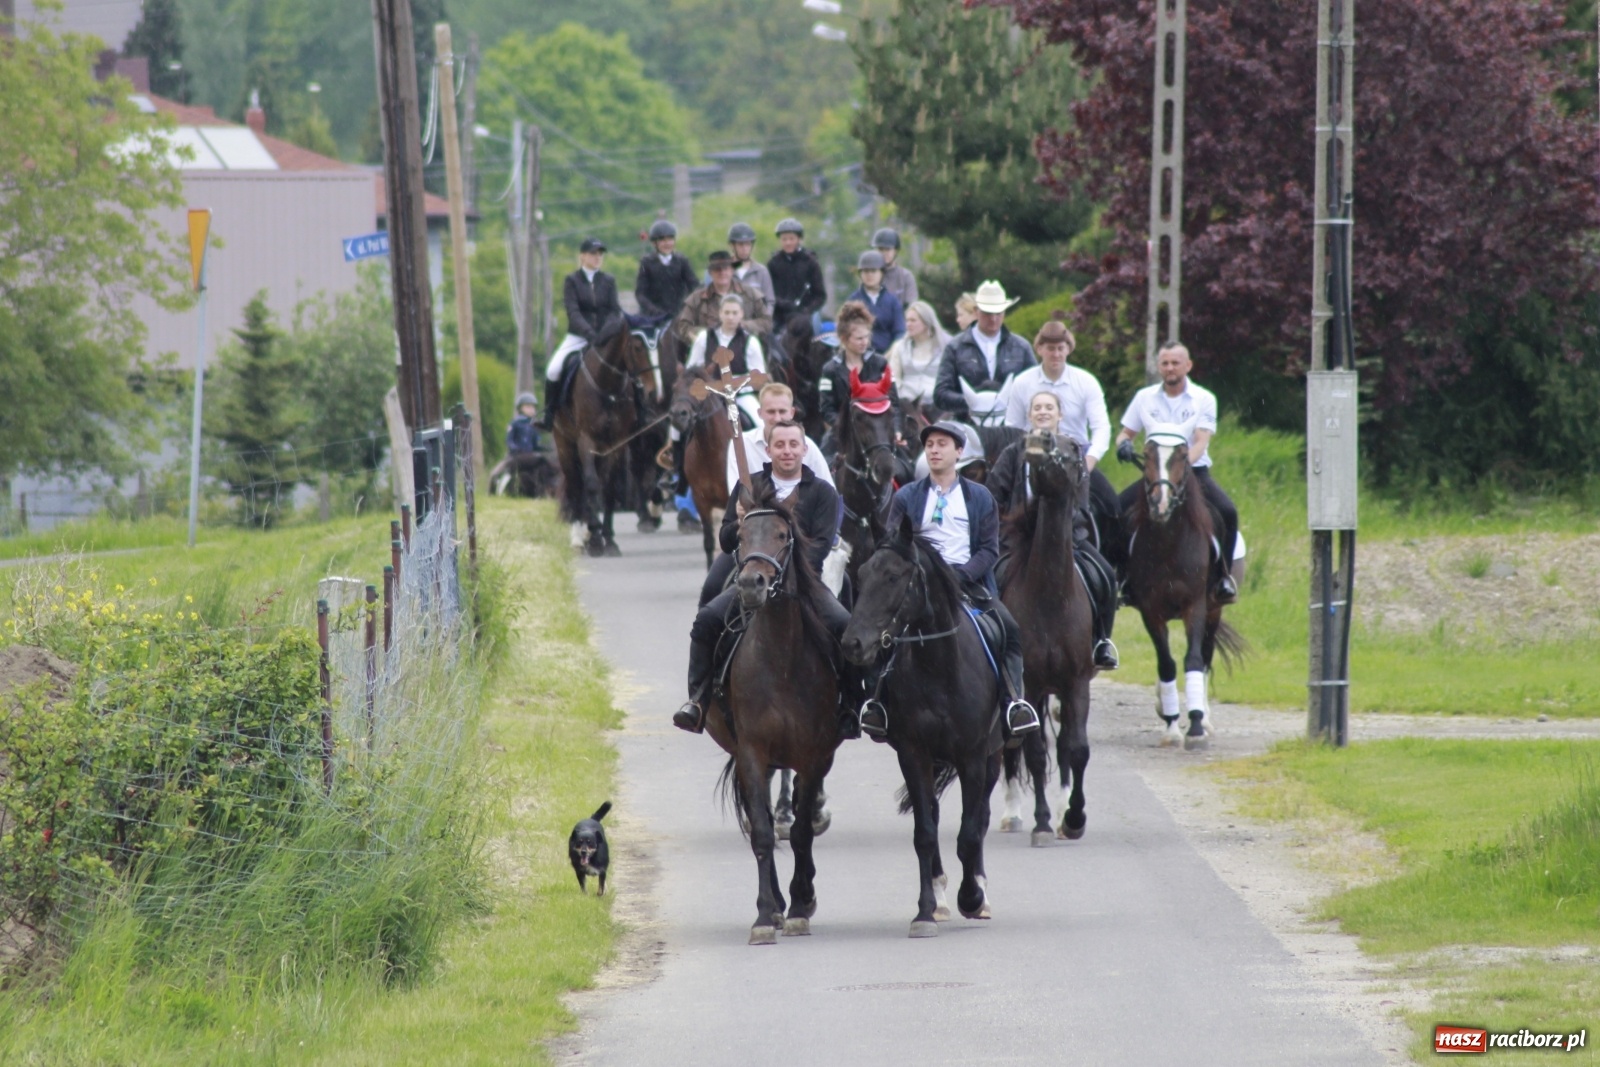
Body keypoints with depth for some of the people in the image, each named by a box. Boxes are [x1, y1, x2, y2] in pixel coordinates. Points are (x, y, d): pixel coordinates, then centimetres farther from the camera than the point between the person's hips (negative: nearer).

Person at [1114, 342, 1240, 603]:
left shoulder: (1203, 399, 0)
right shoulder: (1145, 397, 7)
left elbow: (1201, 442, -10)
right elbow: (1126, 433, 12)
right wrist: (1123, 445, -14)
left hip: (1194, 471, -2)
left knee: (1227, 512, -28)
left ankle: (1223, 575, -11)